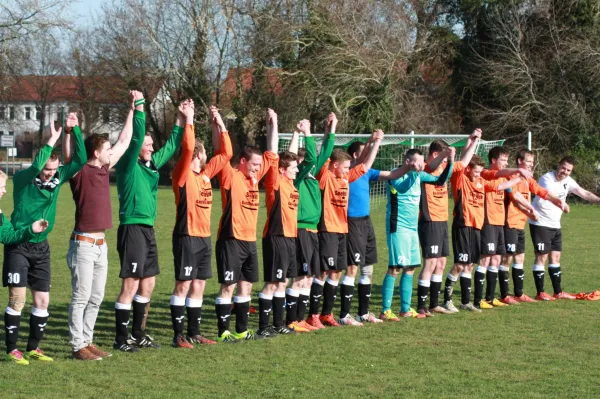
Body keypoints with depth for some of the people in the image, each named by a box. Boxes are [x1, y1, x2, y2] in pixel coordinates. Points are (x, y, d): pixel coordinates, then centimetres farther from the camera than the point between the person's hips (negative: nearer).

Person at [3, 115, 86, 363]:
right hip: (19, 245, -5)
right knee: (17, 297, -8)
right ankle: (12, 350, 1)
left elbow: (80, 160, -3)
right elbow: (35, 167, -32)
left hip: (41, 247, 5)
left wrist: (74, 130, -10)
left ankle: (33, 348, 18)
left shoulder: (58, 178, 3)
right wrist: (52, 140, -29)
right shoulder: (23, 178, -11)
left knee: (42, 300, 6)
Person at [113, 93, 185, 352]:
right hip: (132, 228, -9)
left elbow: (171, 147, 26)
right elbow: (136, 138, -22)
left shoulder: (152, 164, 13)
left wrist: (181, 122, 24)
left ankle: (138, 334, 24)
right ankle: (121, 339, -2)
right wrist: (139, 109, -22)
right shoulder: (128, 165, -8)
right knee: (131, 284, -8)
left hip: (148, 229, 9)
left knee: (148, 284, 14)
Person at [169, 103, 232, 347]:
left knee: (199, 285, 11)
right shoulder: (183, 174, -9)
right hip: (187, 236, -8)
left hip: (205, 237, 8)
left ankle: (194, 333, 18)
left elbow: (226, 153, 17)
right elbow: (187, 147, -24)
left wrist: (219, 123, 12)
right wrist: (189, 119, -19)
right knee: (184, 285, -4)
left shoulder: (206, 173, 12)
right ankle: (178, 335, 0)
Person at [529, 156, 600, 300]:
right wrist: (564, 206, -16)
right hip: (540, 223, -8)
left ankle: (558, 292, 17)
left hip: (555, 225, 8)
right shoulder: (547, 179, -17)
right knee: (542, 256, -6)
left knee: (555, 257, 11)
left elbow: (584, 193, 4)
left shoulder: (567, 181, 6)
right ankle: (540, 293, -2)